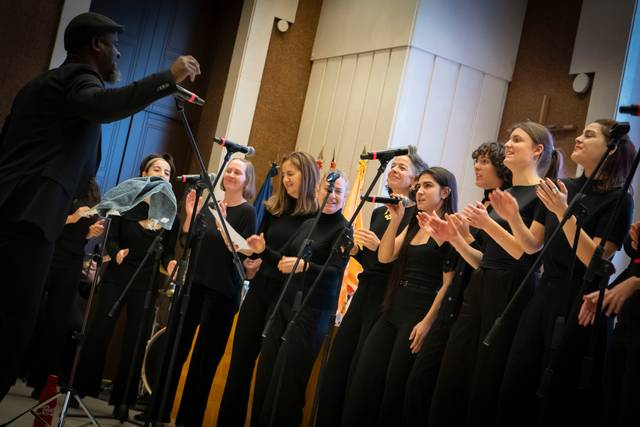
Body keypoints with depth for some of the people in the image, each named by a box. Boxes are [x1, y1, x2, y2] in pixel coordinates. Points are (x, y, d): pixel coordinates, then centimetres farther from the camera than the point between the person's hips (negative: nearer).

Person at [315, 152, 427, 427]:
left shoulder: (415, 216, -8)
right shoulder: (378, 212, 16)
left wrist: (379, 247, -22)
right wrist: (357, 247, 3)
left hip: (387, 298, -8)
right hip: (364, 292, 8)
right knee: (337, 363, 8)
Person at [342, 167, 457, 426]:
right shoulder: (414, 225, 17)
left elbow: (448, 283, -12)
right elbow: (385, 257, 6)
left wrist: (427, 322, -17)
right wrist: (395, 220, -2)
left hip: (420, 314, -7)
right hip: (392, 312, 7)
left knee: (394, 387, 0)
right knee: (362, 384, 3)